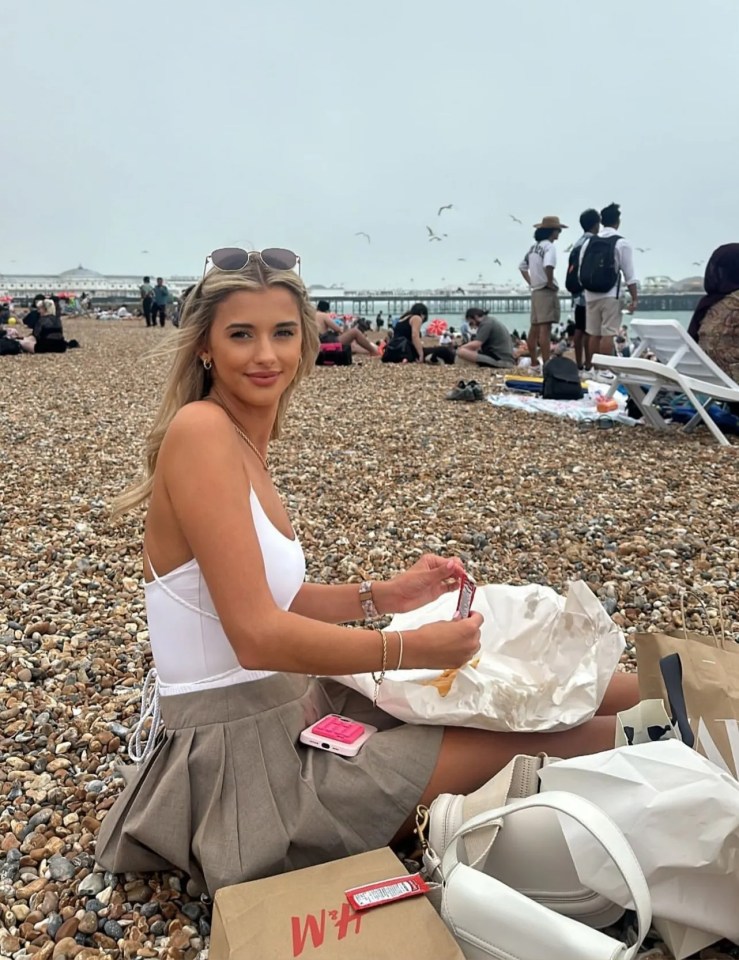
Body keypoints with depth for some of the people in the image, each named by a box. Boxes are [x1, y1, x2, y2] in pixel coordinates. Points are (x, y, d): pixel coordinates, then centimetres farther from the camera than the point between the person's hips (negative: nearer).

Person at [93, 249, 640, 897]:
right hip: (240, 762, -7)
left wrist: (383, 595, -1)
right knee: (511, 730, -2)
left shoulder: (246, 443, 5)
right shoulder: (200, 429, -22)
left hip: (286, 710, 7)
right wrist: (413, 649, -21)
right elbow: (257, 636, -26)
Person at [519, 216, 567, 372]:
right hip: (547, 291, -9)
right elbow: (548, 266, -28)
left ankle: (534, 364, 17)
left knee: (535, 328, 11)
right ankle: (546, 366, -14)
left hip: (535, 291, 9)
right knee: (545, 328, -12)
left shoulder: (534, 247, 15)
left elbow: (522, 267, 23)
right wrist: (551, 282, -15)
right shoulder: (549, 246, -11)